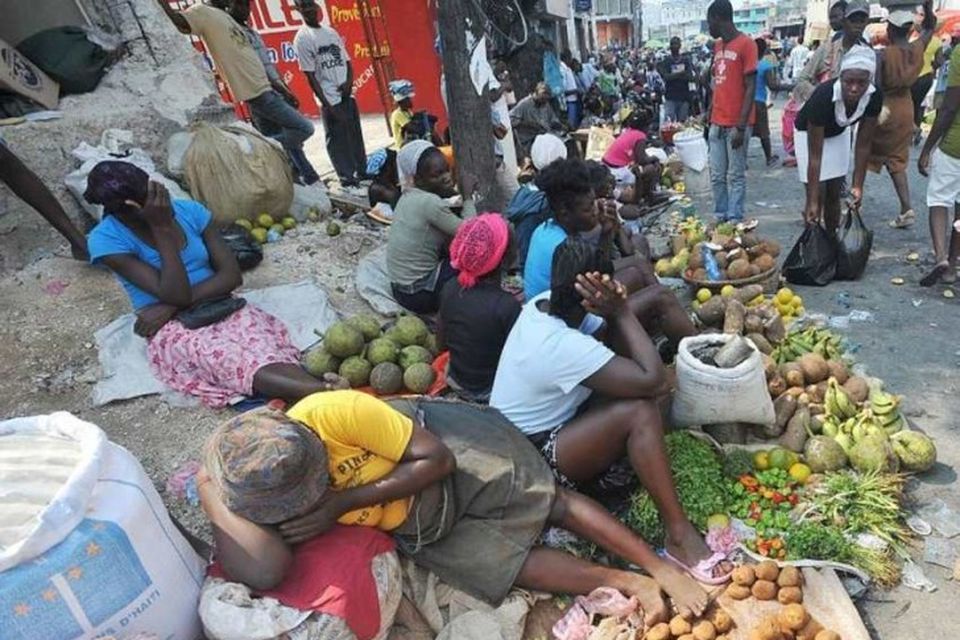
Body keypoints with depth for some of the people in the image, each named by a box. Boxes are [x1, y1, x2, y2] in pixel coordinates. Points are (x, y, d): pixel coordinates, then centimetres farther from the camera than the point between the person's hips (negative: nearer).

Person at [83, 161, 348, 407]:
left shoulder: (190, 211, 0)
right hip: (172, 328, -4)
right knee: (225, 357, -36)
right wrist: (161, 228, -19)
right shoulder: (107, 239, -9)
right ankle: (323, 391, -58)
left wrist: (171, 306, -13)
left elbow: (232, 275, -4)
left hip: (221, 308, 4)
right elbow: (175, 294, -18)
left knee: (265, 337, -31)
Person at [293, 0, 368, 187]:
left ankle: (362, 171, 25)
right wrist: (326, 104, -16)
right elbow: (310, 75, -10)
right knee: (338, 140, -1)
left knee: (356, 135, 13)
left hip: (347, 94, 6)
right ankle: (347, 178, 8)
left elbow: (347, 61, 13)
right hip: (330, 100, -6)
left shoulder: (331, 32, 13)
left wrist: (349, 81, -9)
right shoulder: (302, 38, -6)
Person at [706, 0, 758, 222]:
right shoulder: (717, 46, 14)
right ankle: (721, 216, 19)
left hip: (737, 124, -7)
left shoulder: (746, 44, -8)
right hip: (717, 123, 7)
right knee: (717, 176, 9)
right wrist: (709, 116, 13)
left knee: (736, 175, 0)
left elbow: (751, 88, -11)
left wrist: (741, 125, -17)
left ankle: (735, 220, 7)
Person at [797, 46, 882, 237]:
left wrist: (857, 186, -22)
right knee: (818, 196, -11)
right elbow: (815, 156, -36)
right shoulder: (823, 97, -38)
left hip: (839, 133, 4)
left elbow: (863, 144, -18)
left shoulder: (874, 97, -27)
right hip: (809, 132, -4)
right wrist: (812, 201, -36)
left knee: (834, 194, 7)